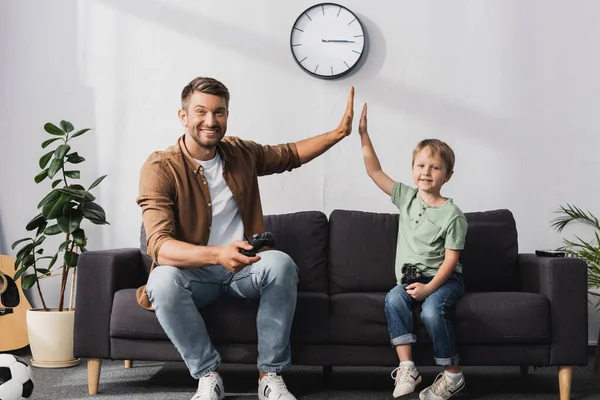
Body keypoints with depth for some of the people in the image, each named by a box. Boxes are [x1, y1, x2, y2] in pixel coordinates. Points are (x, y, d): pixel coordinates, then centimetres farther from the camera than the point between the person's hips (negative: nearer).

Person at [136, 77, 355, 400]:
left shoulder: (241, 153, 1)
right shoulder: (160, 168, -16)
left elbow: (291, 154, 22)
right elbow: (159, 246, -28)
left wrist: (339, 132, 11)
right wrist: (217, 255, -44)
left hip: (243, 267, 4)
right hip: (194, 272, -3)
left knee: (281, 263, -28)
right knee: (163, 280, -36)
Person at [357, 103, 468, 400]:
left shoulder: (451, 214, -8)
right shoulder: (406, 197, 6)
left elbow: (450, 258, -10)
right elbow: (375, 171, 6)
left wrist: (429, 287, -22)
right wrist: (364, 135, -2)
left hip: (443, 279, -4)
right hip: (410, 278, 4)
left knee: (431, 310, -32)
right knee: (393, 299, -29)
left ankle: (453, 375, -12)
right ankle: (406, 368, -26)